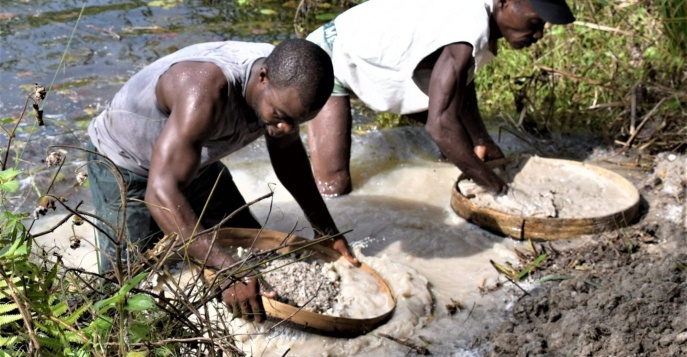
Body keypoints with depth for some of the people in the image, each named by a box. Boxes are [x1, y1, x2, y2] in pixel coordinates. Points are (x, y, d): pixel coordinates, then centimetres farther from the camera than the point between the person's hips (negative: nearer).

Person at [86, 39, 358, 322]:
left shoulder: (286, 83, -18)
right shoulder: (206, 90, -43)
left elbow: (287, 152, 3)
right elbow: (161, 192, -48)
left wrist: (326, 230, 2)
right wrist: (229, 271, -55)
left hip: (193, 160, 7)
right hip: (123, 163, -6)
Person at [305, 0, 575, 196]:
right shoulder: (468, 31, -37)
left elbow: (460, 81, 10)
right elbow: (440, 124, -42)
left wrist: (481, 142, 7)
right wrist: (495, 186, -33)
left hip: (377, 63, 9)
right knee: (333, 187, -18)